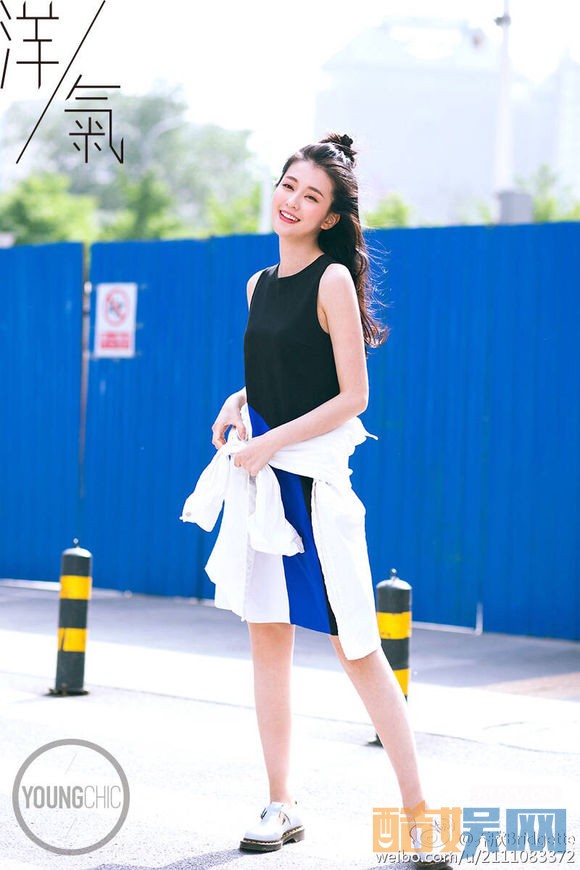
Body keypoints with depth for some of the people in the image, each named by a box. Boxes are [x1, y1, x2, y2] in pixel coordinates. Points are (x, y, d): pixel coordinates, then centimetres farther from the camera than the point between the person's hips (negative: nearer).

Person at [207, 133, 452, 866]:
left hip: (315, 476, -7)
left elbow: (353, 397, -13)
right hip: (262, 475, 7)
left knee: (355, 646, -6)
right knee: (267, 636, 8)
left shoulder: (334, 279, -10)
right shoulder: (260, 285, 12)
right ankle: (281, 805, 16)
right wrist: (237, 404, 4)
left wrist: (273, 441, -17)